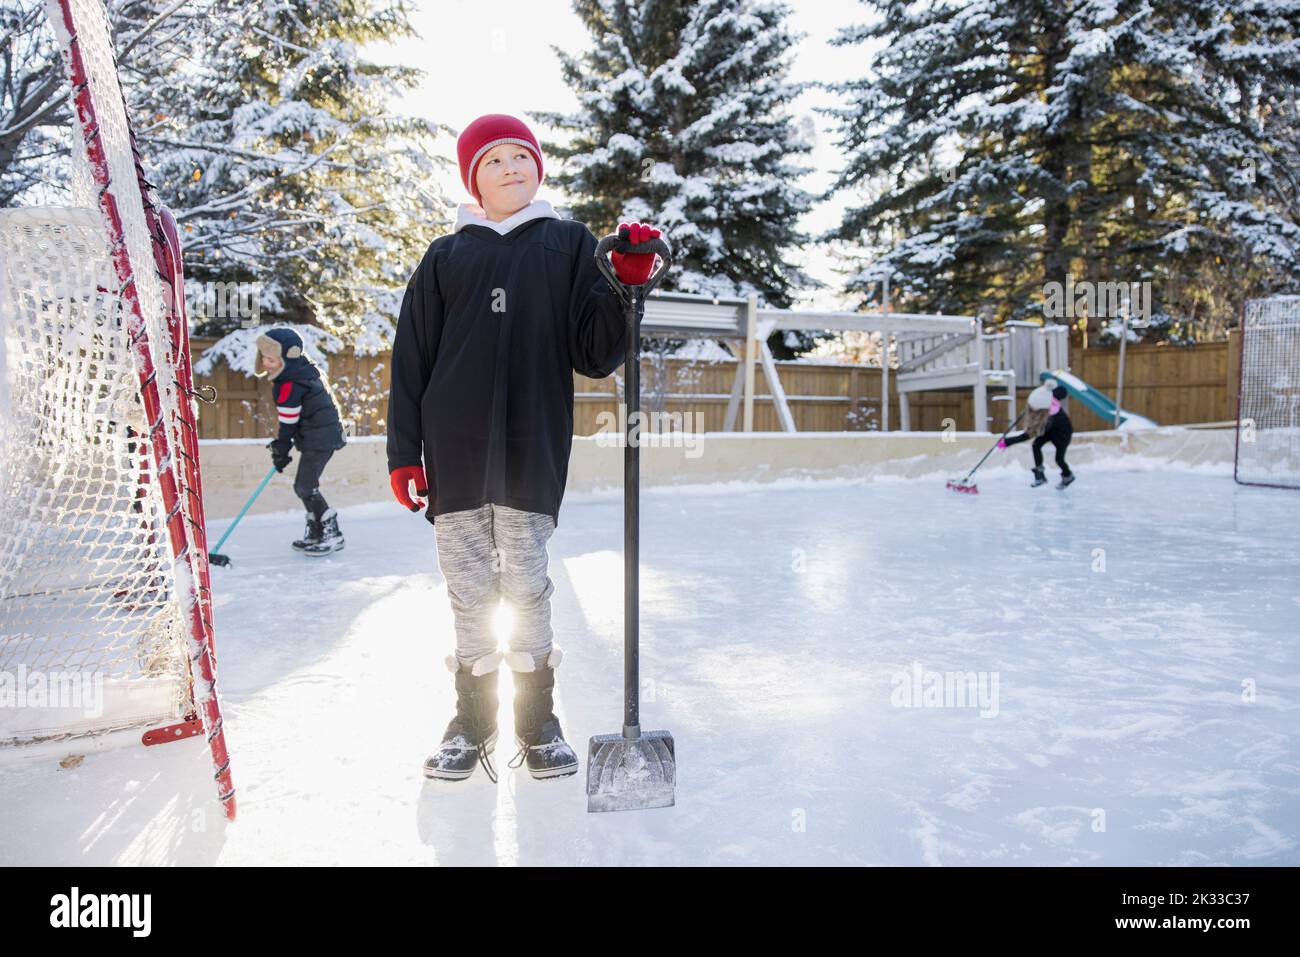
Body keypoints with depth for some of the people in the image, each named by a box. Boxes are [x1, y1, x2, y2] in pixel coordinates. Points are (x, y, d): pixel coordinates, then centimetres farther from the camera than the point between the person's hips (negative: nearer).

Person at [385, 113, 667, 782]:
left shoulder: (569, 245, 8)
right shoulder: (446, 257, 11)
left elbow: (595, 355, 1)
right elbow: (411, 359, 8)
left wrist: (628, 287, -14)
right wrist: (404, 451, 2)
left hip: (534, 447, -1)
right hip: (455, 450, 2)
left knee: (527, 583, 3)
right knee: (468, 587, 7)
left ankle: (537, 717, 20)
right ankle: (473, 716, 24)